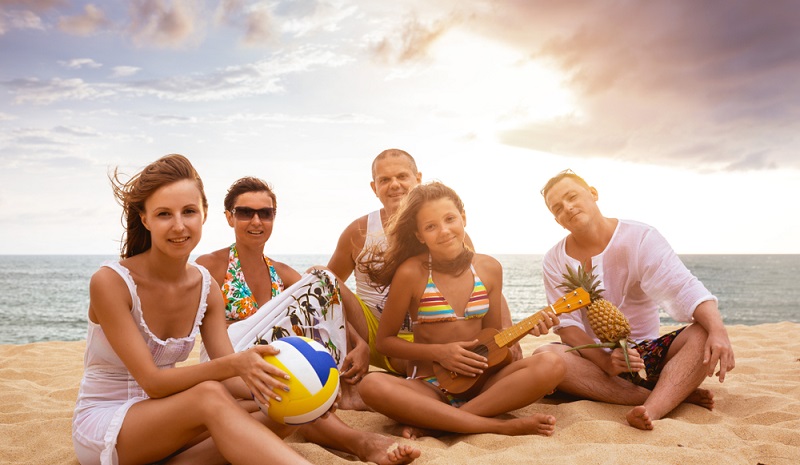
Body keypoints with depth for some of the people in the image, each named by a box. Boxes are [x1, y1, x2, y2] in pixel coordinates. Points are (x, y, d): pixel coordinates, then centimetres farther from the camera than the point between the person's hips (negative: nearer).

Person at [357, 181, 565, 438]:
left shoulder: (489, 269, 4)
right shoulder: (412, 273, -8)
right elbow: (385, 340, 0)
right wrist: (438, 353, -12)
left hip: (480, 384, 3)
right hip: (427, 387, -3)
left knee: (551, 365, -22)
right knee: (372, 385, -34)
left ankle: (431, 424, -23)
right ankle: (503, 426, -31)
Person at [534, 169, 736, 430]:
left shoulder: (640, 238, -6)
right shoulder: (555, 261, -2)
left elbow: (685, 289, -17)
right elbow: (566, 325, -9)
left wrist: (718, 331, -37)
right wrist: (605, 360, -27)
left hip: (647, 354, 0)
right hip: (594, 359, 0)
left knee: (704, 333, -25)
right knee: (544, 356, -32)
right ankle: (675, 394, -26)